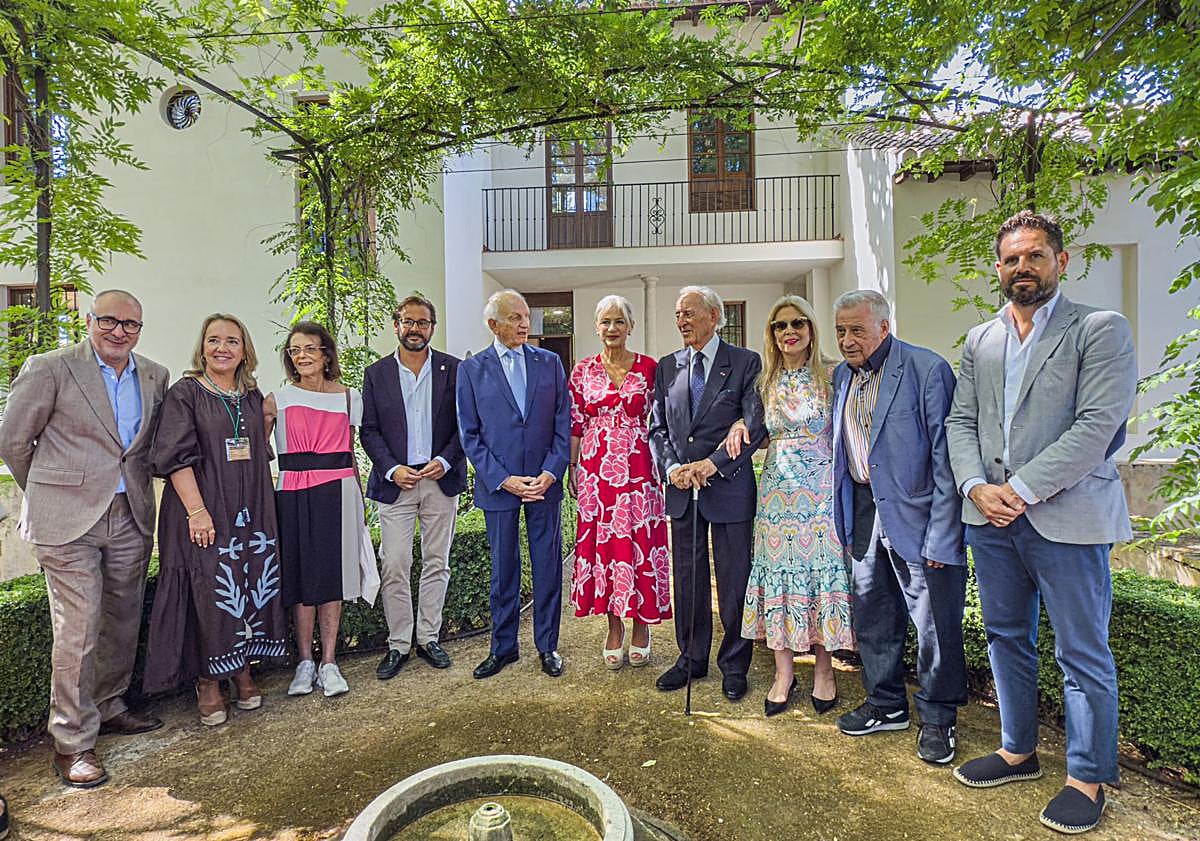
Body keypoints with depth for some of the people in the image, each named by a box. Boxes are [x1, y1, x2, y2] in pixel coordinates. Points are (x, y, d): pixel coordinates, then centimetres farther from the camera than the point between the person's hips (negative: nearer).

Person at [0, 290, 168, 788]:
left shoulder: (155, 377, 7)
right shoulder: (49, 369, -6)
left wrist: (135, 491, 15)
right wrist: (47, 496, 9)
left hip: (130, 517, 5)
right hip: (68, 521, -4)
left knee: (122, 622, 14)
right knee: (77, 630, -2)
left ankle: (108, 707, 34)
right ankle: (72, 741, 13)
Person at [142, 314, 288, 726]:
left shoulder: (252, 396, 11)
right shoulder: (185, 393, -3)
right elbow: (177, 456, -11)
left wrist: (268, 419, 4)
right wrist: (197, 511, -17)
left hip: (251, 512, 5)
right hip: (204, 511, -5)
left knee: (252, 586, 8)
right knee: (210, 591, 0)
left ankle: (242, 669, 24)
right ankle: (208, 680, 16)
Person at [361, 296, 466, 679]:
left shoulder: (453, 369, 3)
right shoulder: (377, 373, 5)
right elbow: (369, 430, 3)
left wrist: (445, 461, -12)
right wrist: (392, 469, -10)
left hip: (441, 479, 1)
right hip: (396, 482, 0)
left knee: (436, 564, 9)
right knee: (394, 567, 0)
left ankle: (428, 638, 24)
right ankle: (398, 644, 16)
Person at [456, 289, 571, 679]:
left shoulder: (550, 362, 5)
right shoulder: (471, 369, 1)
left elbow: (563, 424, 3)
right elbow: (470, 435, -1)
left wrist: (551, 472, -9)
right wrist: (502, 479, -10)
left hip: (545, 482, 1)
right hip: (498, 484, -1)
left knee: (548, 566, 8)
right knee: (503, 570, 11)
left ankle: (547, 645, 25)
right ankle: (503, 646, 28)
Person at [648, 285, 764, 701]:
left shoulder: (746, 363, -3)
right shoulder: (667, 367, 10)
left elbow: (756, 426, -10)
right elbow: (657, 427, 10)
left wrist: (713, 463, -17)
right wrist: (672, 468, -6)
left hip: (730, 487, -4)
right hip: (681, 488, 4)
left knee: (734, 580, 7)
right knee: (687, 578, 13)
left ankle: (734, 664, 25)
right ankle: (691, 658, 30)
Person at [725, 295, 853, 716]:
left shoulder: (832, 376, 0)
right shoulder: (765, 382, 9)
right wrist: (741, 424, -1)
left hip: (822, 490, -2)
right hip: (777, 490, 3)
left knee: (822, 570, 2)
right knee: (778, 572, 5)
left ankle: (823, 670, 21)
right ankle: (783, 672, 18)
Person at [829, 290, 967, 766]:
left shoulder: (928, 370, -13)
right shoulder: (842, 375, 7)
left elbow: (945, 455, -15)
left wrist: (940, 536, -18)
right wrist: (846, 521, 10)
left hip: (917, 513, -6)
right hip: (865, 512, 7)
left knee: (935, 623, 5)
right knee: (871, 615, 16)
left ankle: (937, 719, 27)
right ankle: (886, 705, 36)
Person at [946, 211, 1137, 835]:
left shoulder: (1102, 330, -3)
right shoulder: (979, 341, 12)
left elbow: (1097, 426, -14)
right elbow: (960, 422, 8)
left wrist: (1020, 489, -18)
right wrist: (976, 487, -7)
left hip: (1066, 518, -5)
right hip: (990, 515, 5)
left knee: (1083, 653, 7)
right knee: (1006, 638, 16)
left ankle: (1088, 777, 26)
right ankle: (1018, 751, 34)